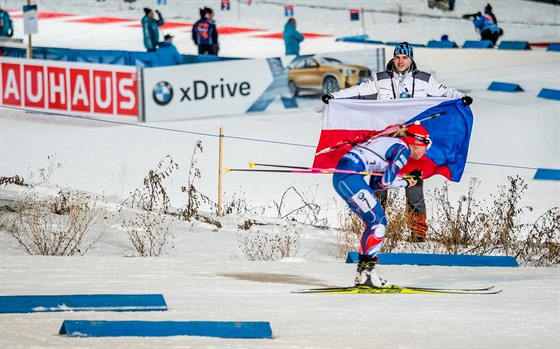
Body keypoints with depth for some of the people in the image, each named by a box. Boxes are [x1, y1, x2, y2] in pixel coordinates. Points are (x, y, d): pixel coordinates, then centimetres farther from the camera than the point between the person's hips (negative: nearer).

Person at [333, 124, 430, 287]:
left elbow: (375, 183, 18)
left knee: (374, 222, 14)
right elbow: (385, 182, -12)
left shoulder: (391, 145, 24)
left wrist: (408, 179, 14)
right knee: (379, 222, -7)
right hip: (350, 175, -10)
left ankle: (363, 273, 15)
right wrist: (406, 183, 7)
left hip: (341, 177, 10)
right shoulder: (403, 149, -3)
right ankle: (365, 272, -10)